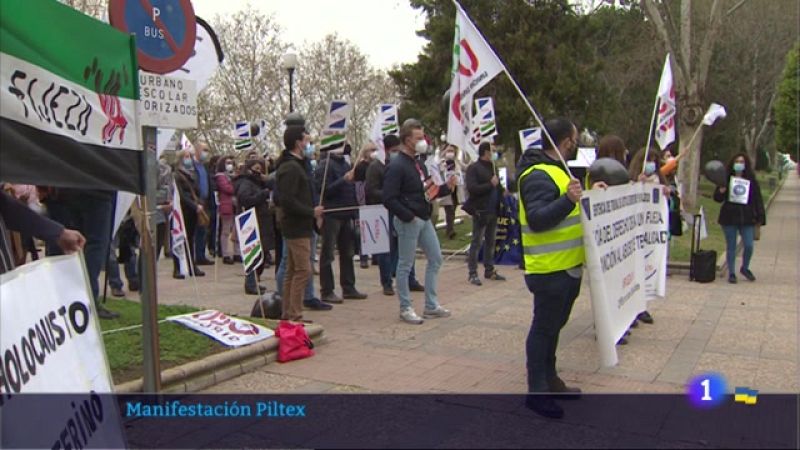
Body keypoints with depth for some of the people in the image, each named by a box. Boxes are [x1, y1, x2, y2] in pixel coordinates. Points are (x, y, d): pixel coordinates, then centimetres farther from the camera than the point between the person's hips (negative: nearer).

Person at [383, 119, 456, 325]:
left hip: (424, 219, 9)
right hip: (408, 222, -9)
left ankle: (431, 306, 22)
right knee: (405, 265, 2)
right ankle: (405, 309, 14)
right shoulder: (396, 166, -15)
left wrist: (447, 187, 3)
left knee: (435, 259, 12)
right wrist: (409, 216, -19)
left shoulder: (419, 165, 14)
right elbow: (389, 199, -19)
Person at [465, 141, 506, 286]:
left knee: (490, 242, 13)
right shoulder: (474, 168, -7)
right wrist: (490, 184, -18)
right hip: (481, 212, -7)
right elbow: (471, 188, -19)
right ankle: (472, 273, 1)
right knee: (477, 242, -4)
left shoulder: (492, 167, 16)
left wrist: (500, 188, 1)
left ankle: (489, 270, 22)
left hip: (493, 211, 8)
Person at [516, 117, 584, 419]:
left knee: (553, 325, 19)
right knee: (544, 328, -2)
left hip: (566, 266, 10)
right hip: (549, 268, -10)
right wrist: (568, 201, -41)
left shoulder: (556, 170, 16)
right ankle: (537, 392, 7)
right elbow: (537, 219, -30)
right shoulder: (538, 175, -19)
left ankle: (549, 379, 33)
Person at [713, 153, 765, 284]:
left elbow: (758, 200, 5)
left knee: (749, 246, -3)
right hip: (729, 218, -1)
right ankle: (731, 273, 15)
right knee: (731, 247, 5)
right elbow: (718, 199, 1)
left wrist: (760, 217, 0)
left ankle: (745, 268, 23)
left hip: (747, 218, 1)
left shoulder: (752, 181, 4)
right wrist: (721, 191, -22)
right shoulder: (726, 179, 1)